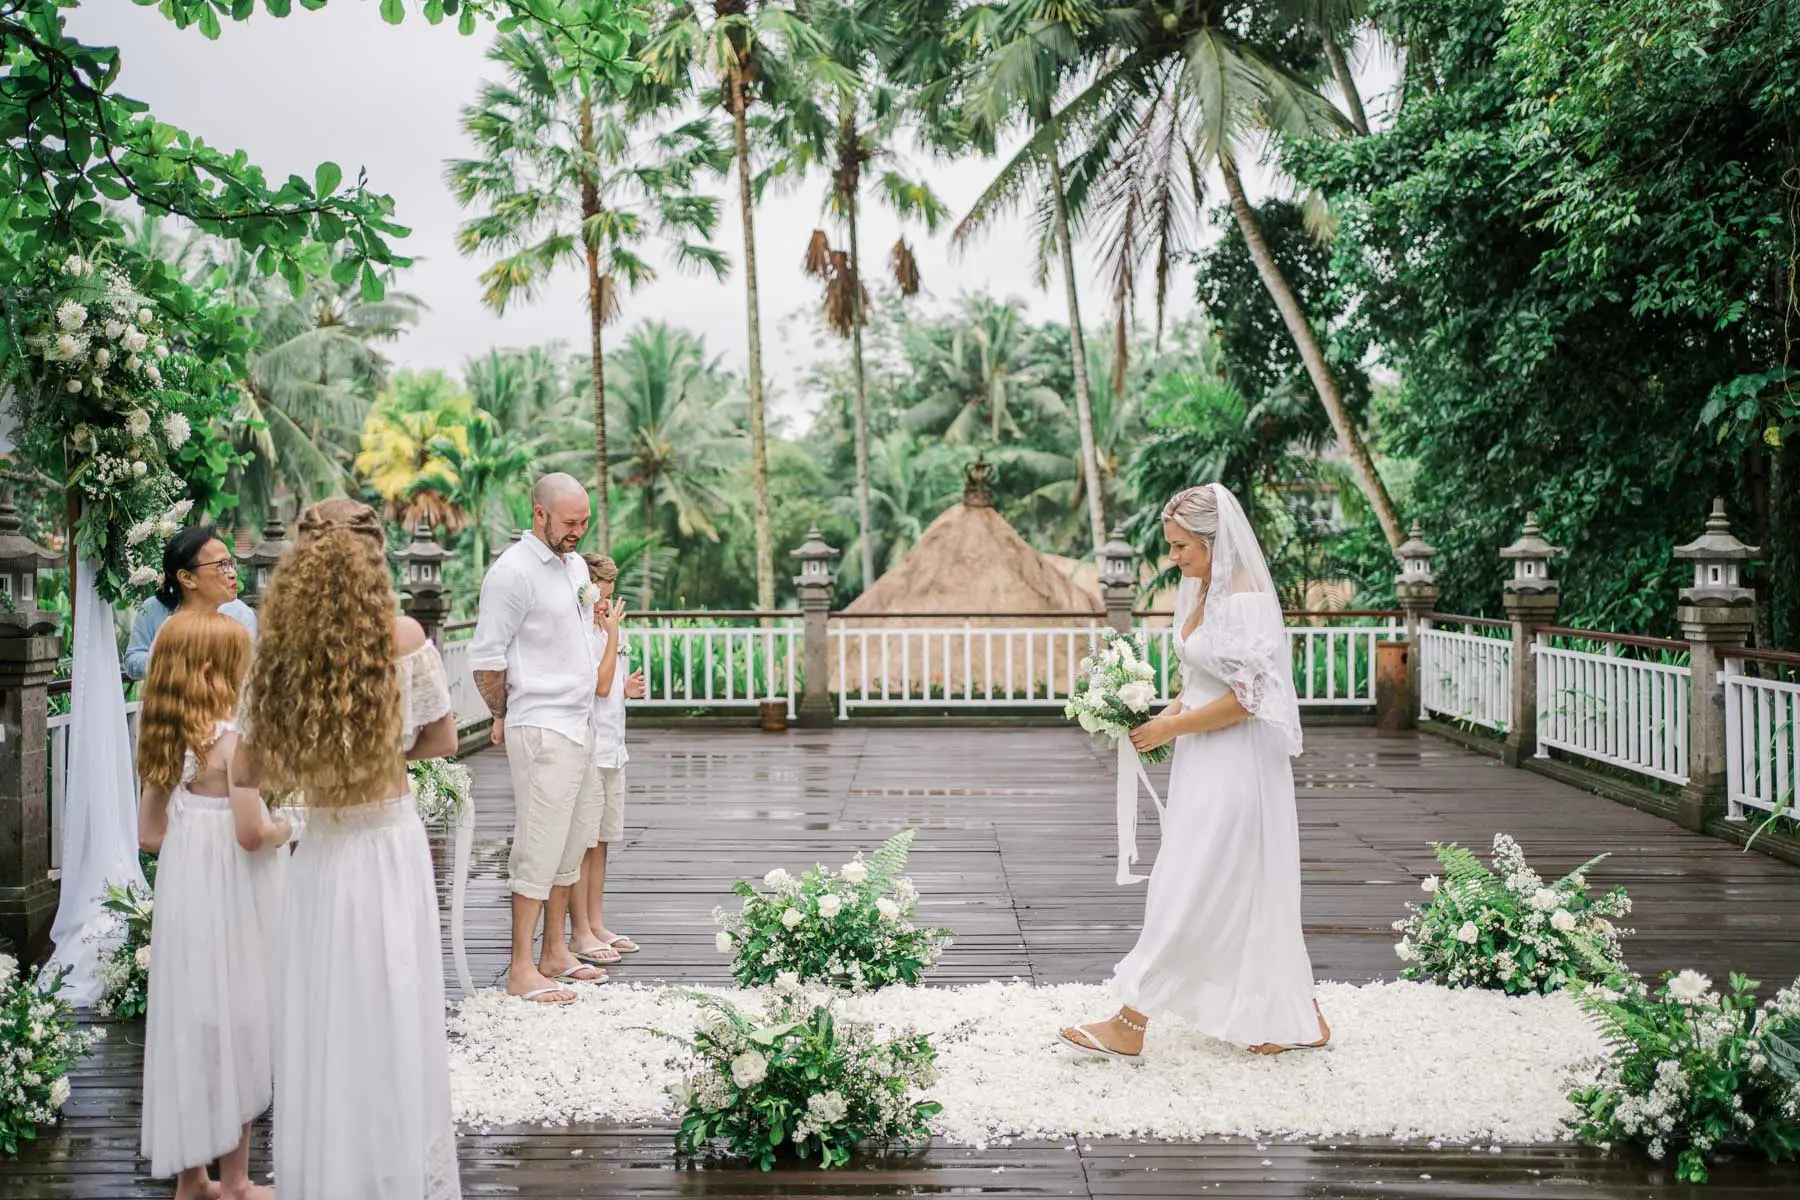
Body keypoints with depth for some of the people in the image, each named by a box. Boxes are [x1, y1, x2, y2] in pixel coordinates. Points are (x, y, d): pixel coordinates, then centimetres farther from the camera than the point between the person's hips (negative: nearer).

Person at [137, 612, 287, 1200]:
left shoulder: (165, 744, 3)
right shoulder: (234, 739, -18)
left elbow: (150, 833, 9)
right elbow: (251, 835, -23)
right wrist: (289, 826, -4)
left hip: (182, 901, 7)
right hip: (230, 905, -7)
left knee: (190, 1026, 15)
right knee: (234, 1030, 5)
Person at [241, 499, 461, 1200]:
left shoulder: (279, 644, -8)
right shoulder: (402, 636, -10)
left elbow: (257, 770, -4)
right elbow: (442, 740, 0)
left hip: (320, 853, 1)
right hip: (390, 839, -1)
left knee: (322, 1024, 13)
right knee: (394, 1018, 11)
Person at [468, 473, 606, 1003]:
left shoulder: (575, 564, 14)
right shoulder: (514, 571, -13)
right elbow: (485, 659, -12)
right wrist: (503, 717, -2)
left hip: (578, 726, 9)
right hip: (540, 730, -9)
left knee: (568, 849, 14)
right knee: (539, 849, -7)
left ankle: (555, 953, 24)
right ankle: (521, 969, 0)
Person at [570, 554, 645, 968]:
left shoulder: (603, 630, 16)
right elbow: (600, 685, -19)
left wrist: (627, 689, 6)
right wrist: (612, 632, -15)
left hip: (611, 748, 9)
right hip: (586, 751, -9)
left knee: (601, 841, 13)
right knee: (581, 842, -3)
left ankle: (596, 925, 21)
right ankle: (580, 933, 2)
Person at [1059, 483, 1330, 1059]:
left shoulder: (1246, 601, -19)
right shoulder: (1197, 592, 10)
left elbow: (1246, 697, -21)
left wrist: (1171, 728, -16)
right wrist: (1169, 713, 3)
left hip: (1235, 766, -10)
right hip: (1204, 763, 10)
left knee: (1186, 890, -3)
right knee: (1246, 895, 15)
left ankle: (1130, 1025, 5)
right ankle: (1298, 1018, 26)